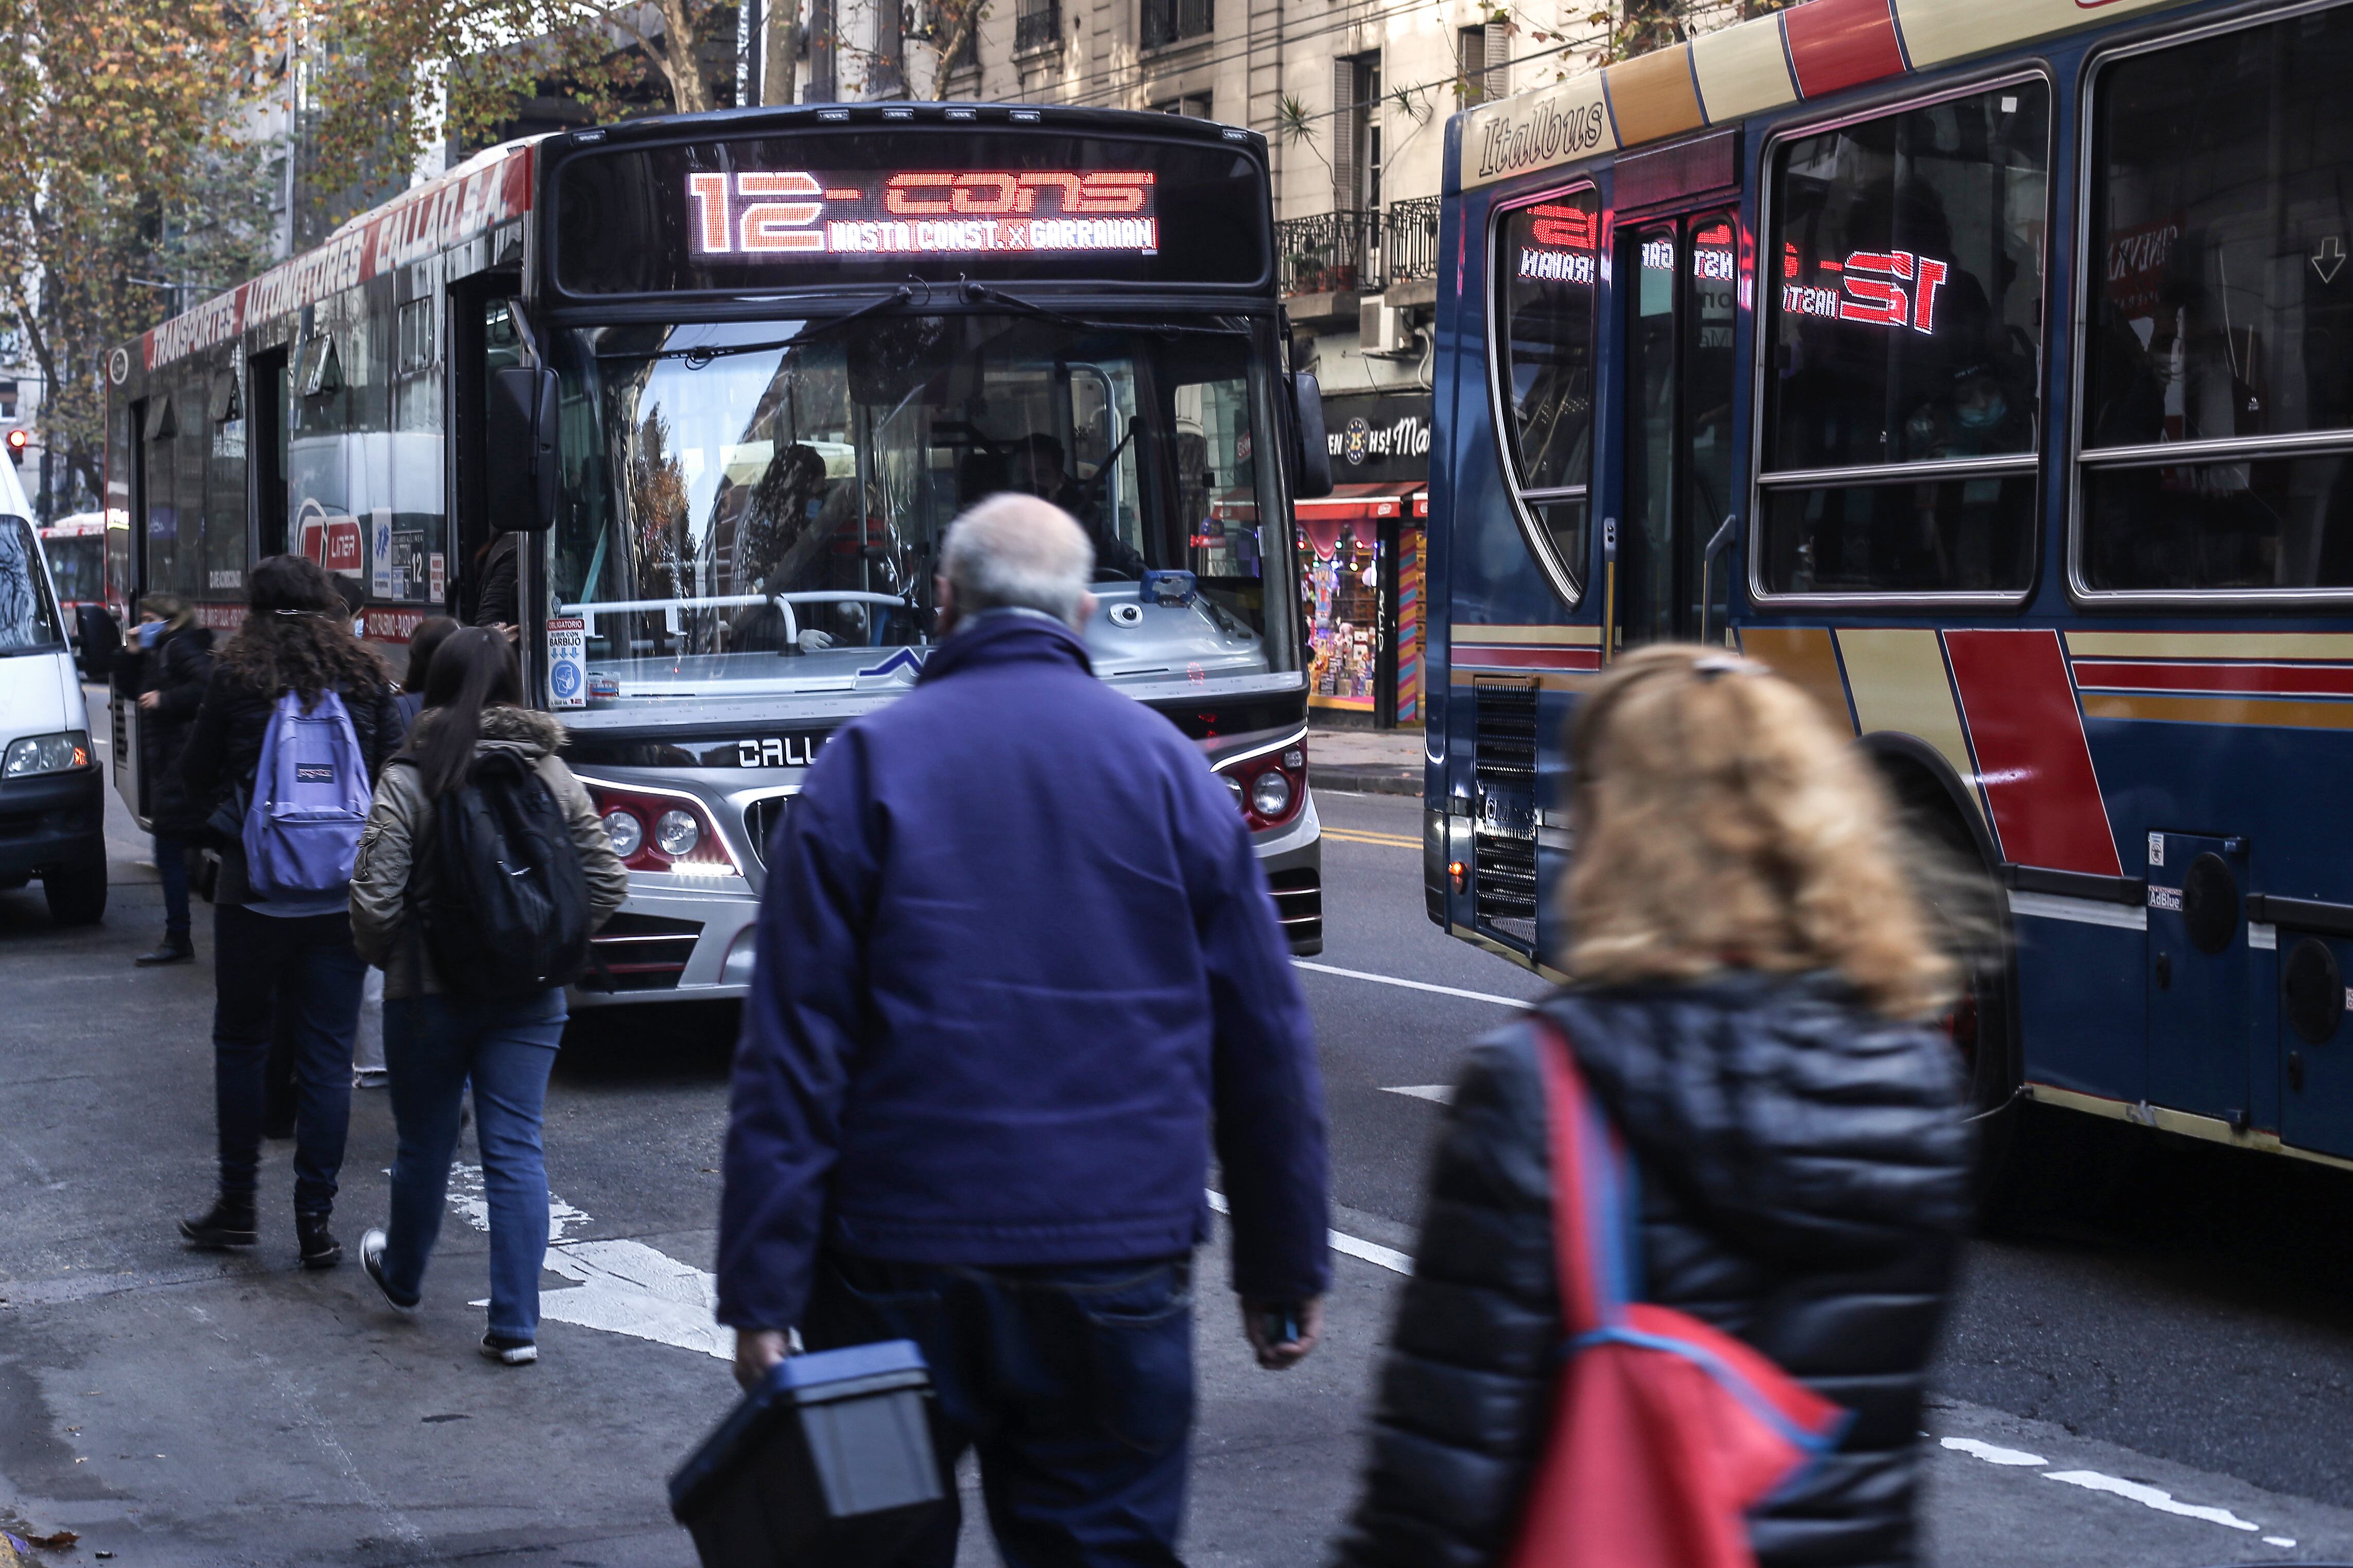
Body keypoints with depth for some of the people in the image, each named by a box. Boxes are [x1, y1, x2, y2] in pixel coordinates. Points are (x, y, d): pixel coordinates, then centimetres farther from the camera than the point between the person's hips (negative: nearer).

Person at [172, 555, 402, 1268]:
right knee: (327, 1057, 5)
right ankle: (315, 1220, 5)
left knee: (240, 1043, 14)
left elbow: (196, 774, 3)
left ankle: (237, 1203, 18)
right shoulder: (366, 679, -1)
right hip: (343, 896, 1)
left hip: (254, 890, -1)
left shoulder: (236, 676, -6)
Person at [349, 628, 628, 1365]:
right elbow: (607, 882, -1)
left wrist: (384, 957, 5)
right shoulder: (553, 776, -1)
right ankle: (516, 1325, -1)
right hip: (529, 998, 2)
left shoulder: (406, 781, -11)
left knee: (425, 1143, 16)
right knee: (516, 1150, 3)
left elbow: (374, 898, -15)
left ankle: (402, 1276, 39)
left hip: (429, 993, -2)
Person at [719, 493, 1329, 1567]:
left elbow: (791, 1055, -7)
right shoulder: (1169, 768, 4)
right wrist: (1286, 1270, 14)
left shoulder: (866, 766, -2)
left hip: (902, 1272, -1)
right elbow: (1264, 1044, 6)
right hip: (1117, 1270, 1)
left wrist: (761, 1295, -5)